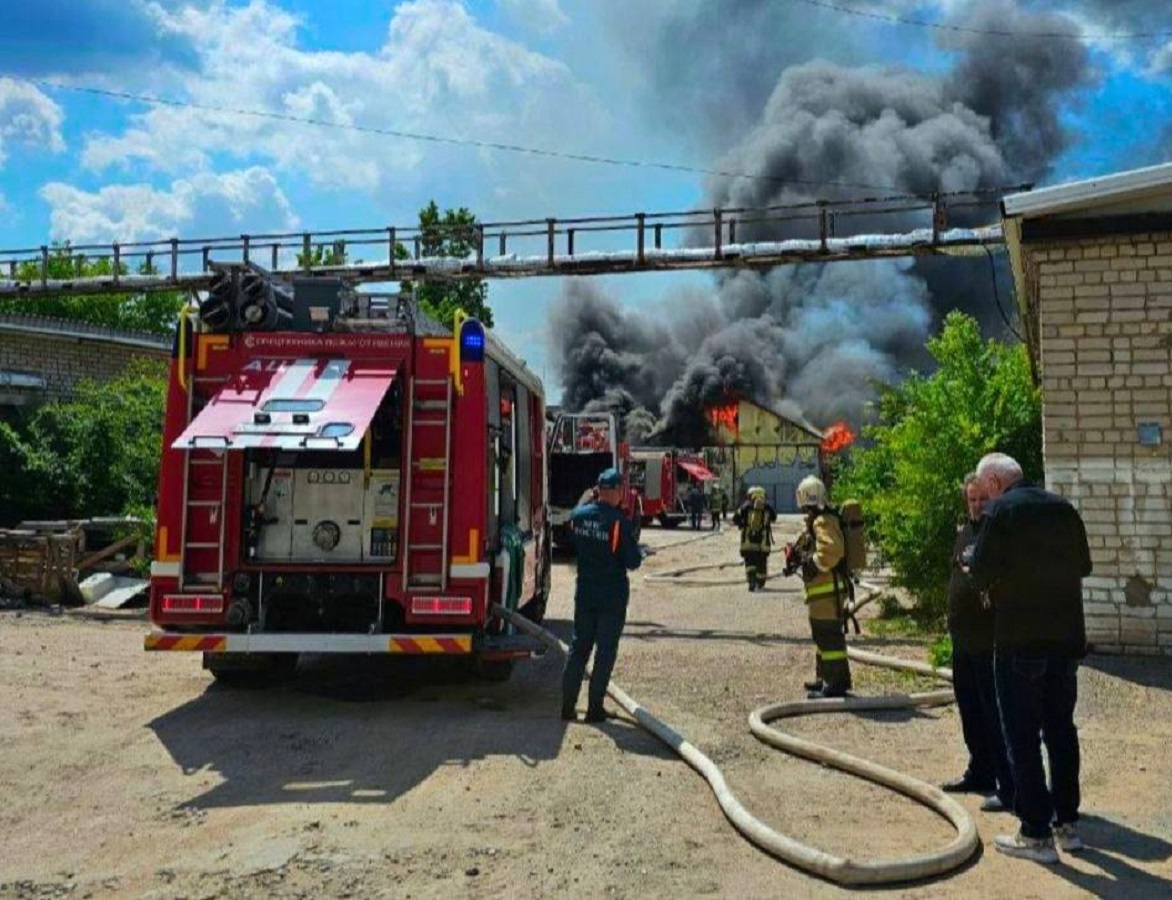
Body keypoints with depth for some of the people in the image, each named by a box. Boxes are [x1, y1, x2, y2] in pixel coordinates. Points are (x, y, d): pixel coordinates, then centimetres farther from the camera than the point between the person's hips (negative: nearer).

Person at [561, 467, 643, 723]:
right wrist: (637, 553, 5)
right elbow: (633, 562, -14)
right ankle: (594, 708, 9)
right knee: (606, 650, 6)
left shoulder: (578, 515, -2)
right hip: (612, 595, -5)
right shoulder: (620, 522, -18)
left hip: (584, 592, 5)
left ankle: (568, 705, 15)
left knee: (579, 647, 14)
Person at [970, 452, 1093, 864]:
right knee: (1061, 728, 16)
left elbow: (981, 573, -15)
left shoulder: (1002, 511, -12)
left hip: (1020, 640, -6)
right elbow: (1083, 565, 17)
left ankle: (1036, 834, 5)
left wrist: (996, 579, 6)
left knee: (1022, 736, 1)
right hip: (1066, 636, 7)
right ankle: (1067, 823, 25)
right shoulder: (1063, 508, 8)